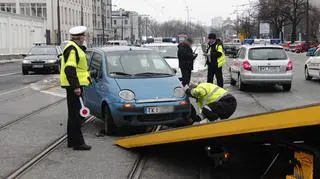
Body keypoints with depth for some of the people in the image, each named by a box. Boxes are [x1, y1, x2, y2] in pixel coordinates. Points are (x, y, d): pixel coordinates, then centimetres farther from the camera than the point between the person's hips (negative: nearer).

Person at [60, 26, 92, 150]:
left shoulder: (76, 48, 18)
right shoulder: (72, 49, -16)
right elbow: (69, 69, -23)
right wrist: (76, 86, -25)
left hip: (74, 85, 11)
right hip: (73, 85, -11)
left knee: (74, 114, 16)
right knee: (76, 114, -8)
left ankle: (72, 140, 25)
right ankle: (78, 143, -4)